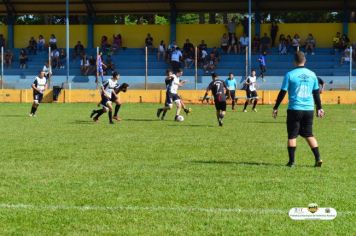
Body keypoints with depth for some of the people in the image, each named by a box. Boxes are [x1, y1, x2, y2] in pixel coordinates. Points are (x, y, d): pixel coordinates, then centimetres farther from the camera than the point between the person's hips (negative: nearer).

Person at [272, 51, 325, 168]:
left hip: (294, 109, -3)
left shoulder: (290, 75, -6)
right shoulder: (312, 74, 5)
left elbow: (282, 92, -3)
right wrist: (319, 108, 22)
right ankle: (318, 159, 6)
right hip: (309, 109, 4)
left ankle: (291, 161, 1)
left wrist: (276, 108, 5)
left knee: (292, 135, 5)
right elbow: (316, 92, 12)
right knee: (309, 134, 14)